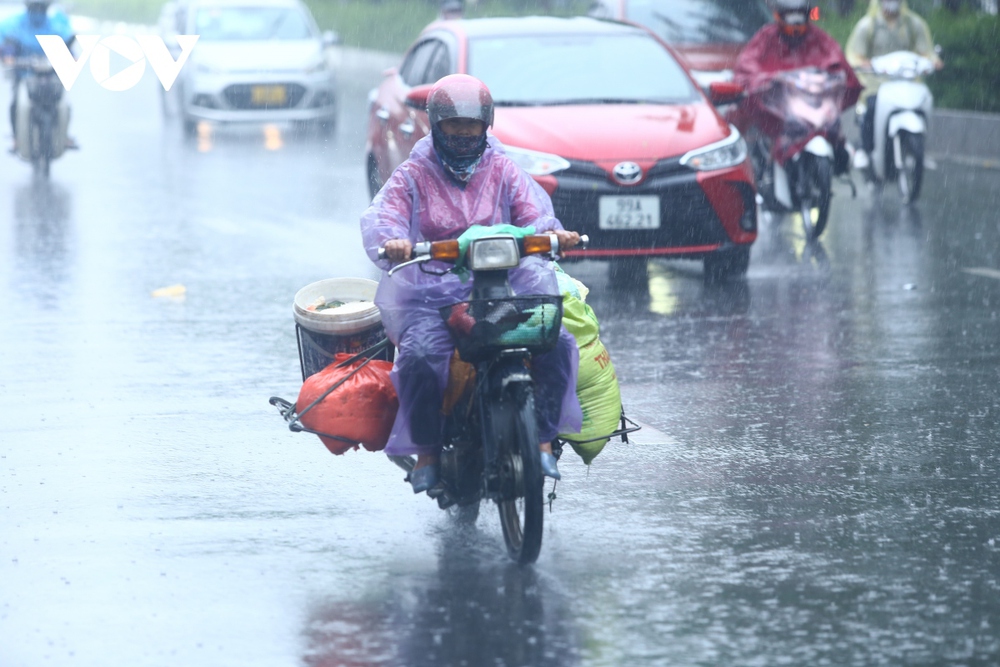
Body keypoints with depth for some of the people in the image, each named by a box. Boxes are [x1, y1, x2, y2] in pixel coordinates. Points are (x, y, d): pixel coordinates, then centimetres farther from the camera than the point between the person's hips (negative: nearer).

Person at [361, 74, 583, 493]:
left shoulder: (502, 170, 16)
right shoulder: (412, 176, 11)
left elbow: (533, 213, 3)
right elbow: (379, 219, -5)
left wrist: (552, 232, -22)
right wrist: (391, 242, -31)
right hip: (431, 296, -2)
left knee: (556, 344, -25)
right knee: (419, 358, -33)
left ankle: (544, 441, -13)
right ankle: (426, 451, -13)